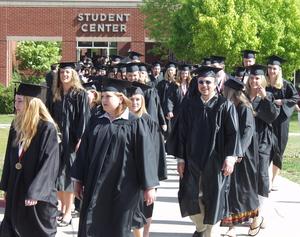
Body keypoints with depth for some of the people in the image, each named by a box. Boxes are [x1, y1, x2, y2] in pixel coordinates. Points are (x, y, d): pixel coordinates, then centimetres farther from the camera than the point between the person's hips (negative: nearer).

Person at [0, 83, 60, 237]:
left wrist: (34, 193, -21)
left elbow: (49, 164, -19)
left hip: (37, 194, -6)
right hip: (16, 190, 6)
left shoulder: (47, 129, -17)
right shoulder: (16, 126, 4)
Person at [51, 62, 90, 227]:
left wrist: (80, 139, -18)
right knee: (57, 174, 6)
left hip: (72, 139, -5)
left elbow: (84, 118, -10)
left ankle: (68, 213, 0)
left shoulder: (80, 94, -5)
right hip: (57, 137, 5)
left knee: (68, 174, -4)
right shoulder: (57, 94, 12)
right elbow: (53, 116, 16)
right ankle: (63, 207, 19)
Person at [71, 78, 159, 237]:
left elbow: (145, 155, -8)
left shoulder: (135, 124, -5)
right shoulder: (95, 122, 8)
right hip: (95, 185, 4)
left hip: (122, 187, -4)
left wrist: (149, 186, -10)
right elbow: (84, 152, 11)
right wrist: (79, 180, 10)